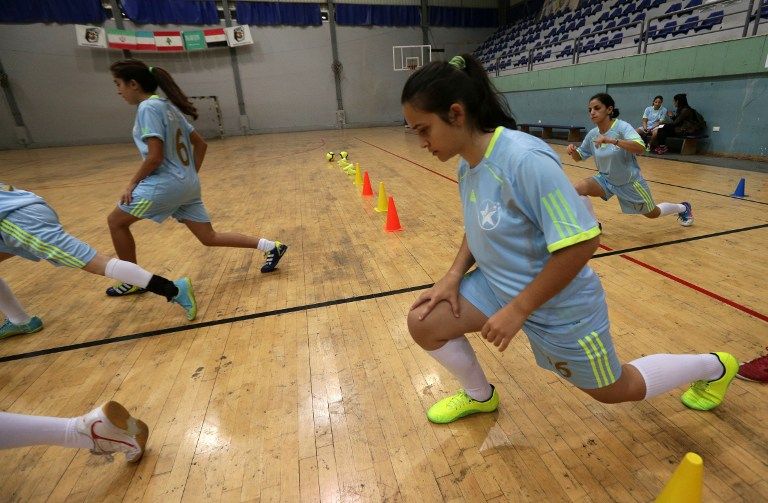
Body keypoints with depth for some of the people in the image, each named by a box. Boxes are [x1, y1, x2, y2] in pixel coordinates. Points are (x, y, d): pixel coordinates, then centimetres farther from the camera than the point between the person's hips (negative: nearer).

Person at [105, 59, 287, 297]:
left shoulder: (148, 108, -12)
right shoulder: (168, 106, 15)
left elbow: (154, 157, -19)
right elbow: (201, 144, 18)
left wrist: (132, 183, -7)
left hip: (166, 183, -8)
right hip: (187, 185, 9)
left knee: (116, 221, 9)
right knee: (210, 237, 11)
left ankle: (134, 281, 18)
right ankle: (271, 246, 6)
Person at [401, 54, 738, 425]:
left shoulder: (524, 159, -30)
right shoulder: (468, 164, -4)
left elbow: (581, 242, -30)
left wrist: (517, 309, -25)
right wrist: (454, 275, -5)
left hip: (558, 305, -6)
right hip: (499, 283, 7)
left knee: (614, 390, 17)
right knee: (423, 323, -2)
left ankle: (715, 367, 47)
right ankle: (480, 396, 25)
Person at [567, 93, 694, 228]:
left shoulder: (622, 127, -24)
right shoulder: (592, 134, -10)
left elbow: (640, 148, -39)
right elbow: (580, 156, 4)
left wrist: (611, 140, -49)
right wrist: (573, 151, -19)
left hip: (629, 182, -4)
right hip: (606, 179, 4)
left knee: (652, 214, 17)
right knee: (579, 188, -25)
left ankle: (683, 208, 51)